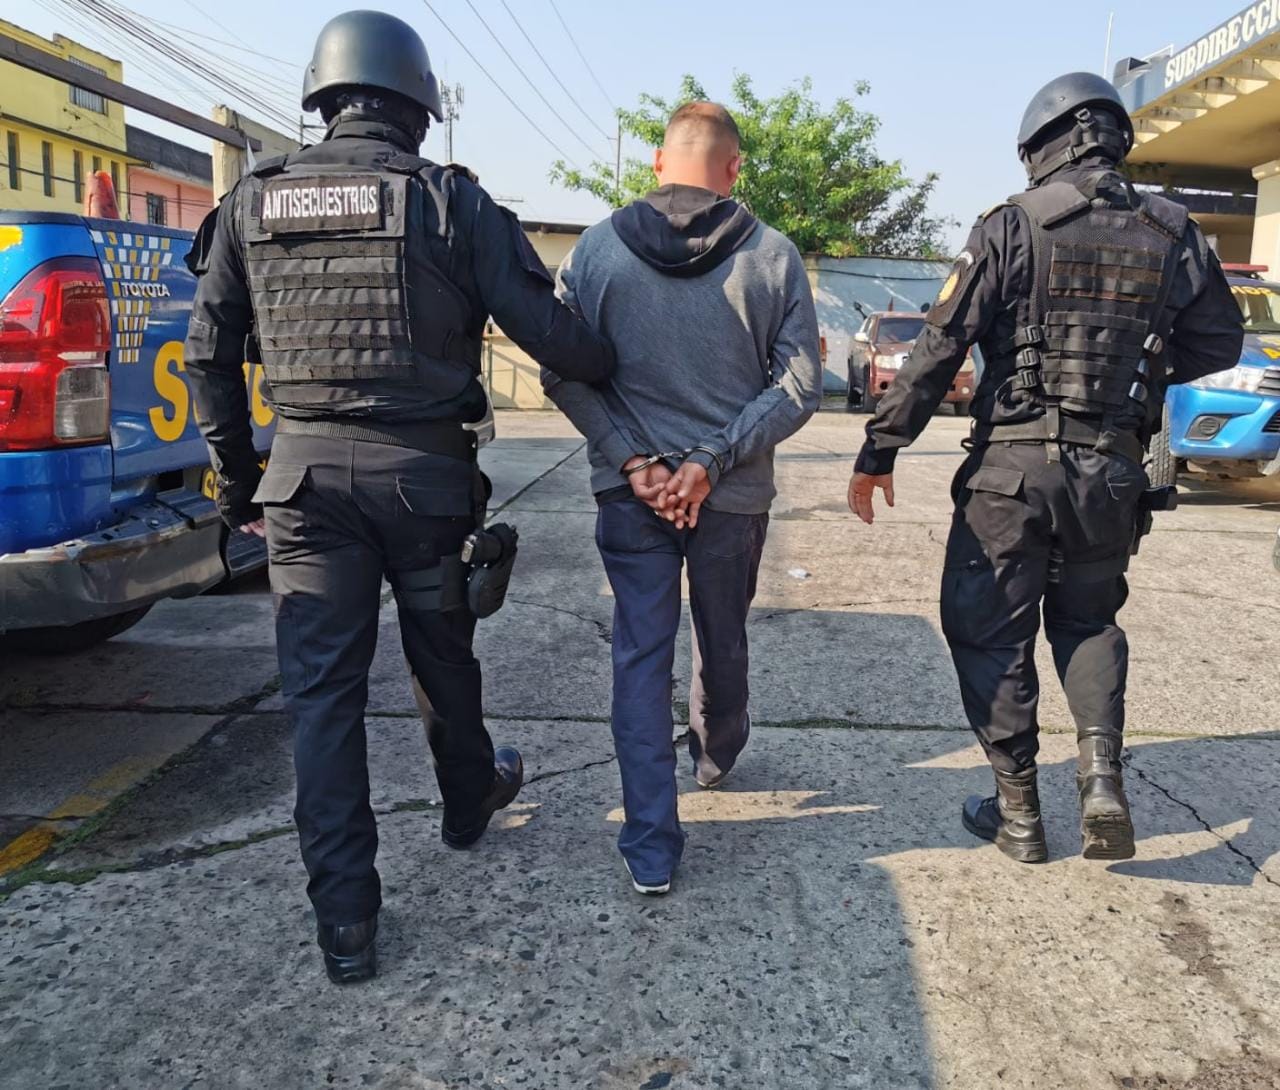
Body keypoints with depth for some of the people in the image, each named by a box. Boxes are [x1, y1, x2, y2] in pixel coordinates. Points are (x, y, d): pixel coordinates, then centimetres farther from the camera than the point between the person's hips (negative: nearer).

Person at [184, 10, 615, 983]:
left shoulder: (254, 200, 6)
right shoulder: (451, 200, -4)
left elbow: (211, 353, 8)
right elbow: (548, 331, -8)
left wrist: (236, 476, 17)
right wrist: (624, 367, 11)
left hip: (306, 471, 2)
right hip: (424, 469, -1)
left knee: (322, 687, 7)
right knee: (443, 656, 20)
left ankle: (347, 921, 10)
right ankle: (469, 802, 45)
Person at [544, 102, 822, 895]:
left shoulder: (598, 248, -4)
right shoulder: (772, 255, -6)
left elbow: (562, 373, -6)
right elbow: (800, 385, -10)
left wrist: (630, 460, -8)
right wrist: (713, 459, -11)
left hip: (631, 493, 0)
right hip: (736, 496, 1)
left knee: (641, 656, 8)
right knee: (723, 641, 22)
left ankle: (651, 846, 9)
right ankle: (717, 755, 49)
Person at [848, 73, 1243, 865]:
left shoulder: (1012, 227, -7)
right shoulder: (1172, 232, 4)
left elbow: (941, 347, -12)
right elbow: (1219, 344, 11)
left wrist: (881, 449, -9)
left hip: (1012, 469, -4)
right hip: (1113, 473, 4)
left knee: (992, 635, 9)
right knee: (1088, 620, 23)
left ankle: (1019, 814, 15)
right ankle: (1103, 776, 6)